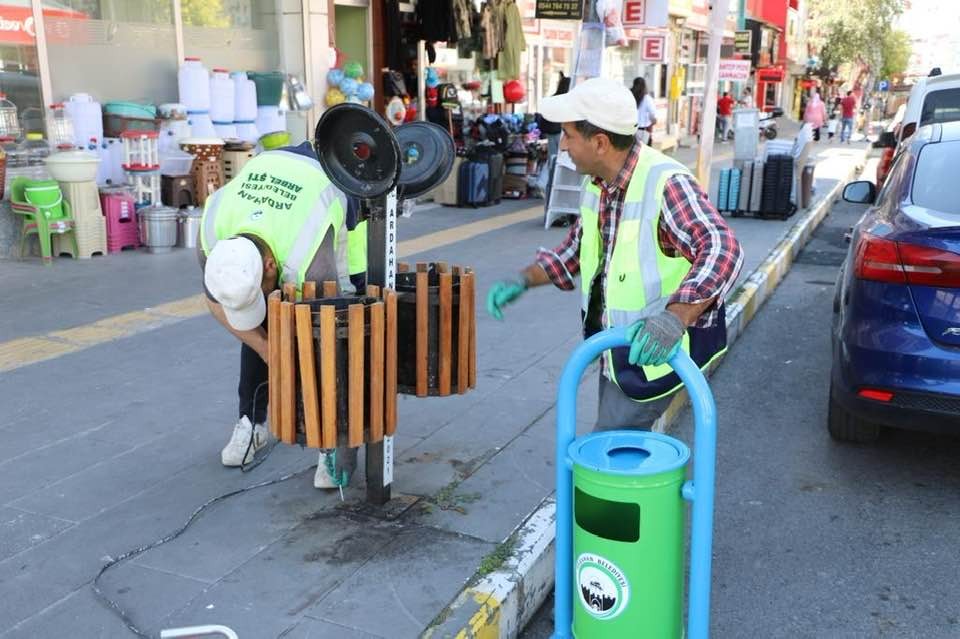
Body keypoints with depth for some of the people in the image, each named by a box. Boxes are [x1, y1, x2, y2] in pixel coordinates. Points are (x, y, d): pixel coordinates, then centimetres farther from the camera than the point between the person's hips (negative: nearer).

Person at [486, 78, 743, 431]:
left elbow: (722, 249, -38)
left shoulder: (666, 183, -27)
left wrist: (676, 317, -52)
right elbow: (578, 247, 17)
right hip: (616, 340, 9)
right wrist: (523, 280, 5)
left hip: (655, 348, -8)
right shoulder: (597, 183, 2)